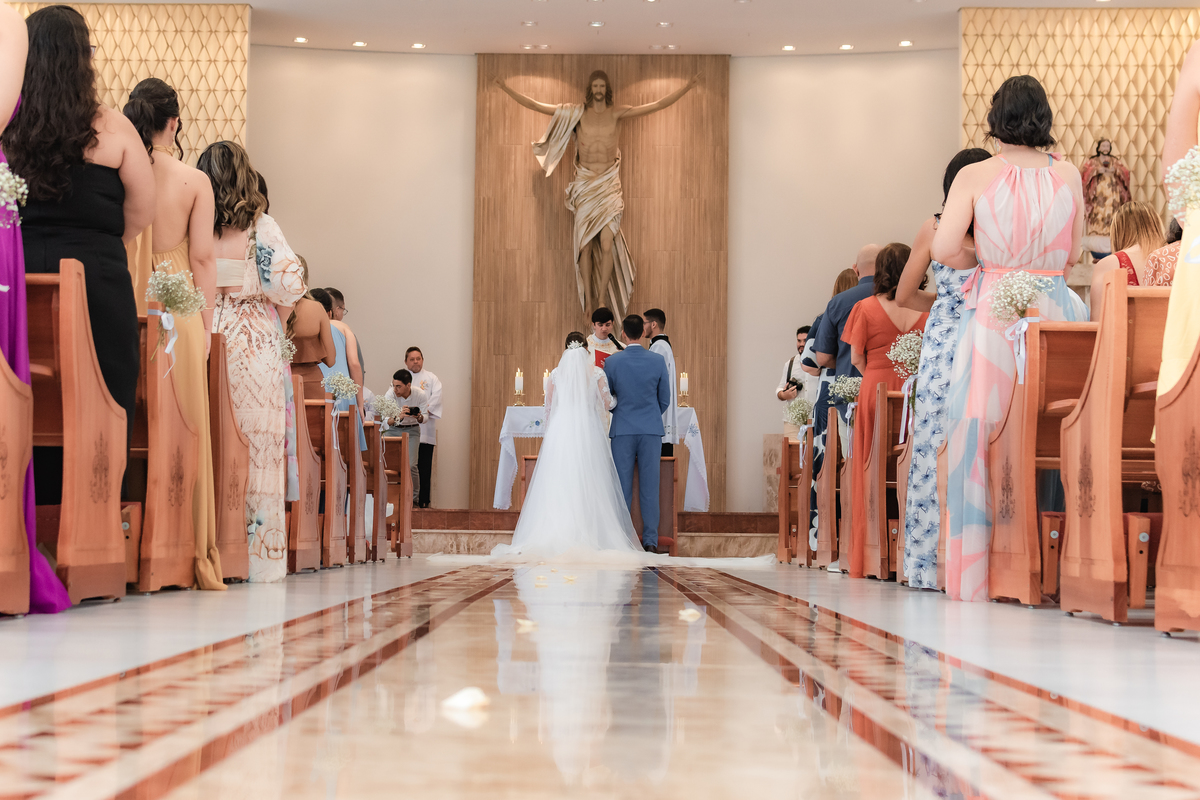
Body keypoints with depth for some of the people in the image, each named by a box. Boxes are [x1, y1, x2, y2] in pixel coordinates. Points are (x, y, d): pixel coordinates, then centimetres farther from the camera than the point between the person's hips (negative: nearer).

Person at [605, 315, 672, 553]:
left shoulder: (612, 362, -6)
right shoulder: (658, 362, -2)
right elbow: (665, 400, 6)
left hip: (622, 429, -1)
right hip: (651, 430, 1)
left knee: (623, 488, 3)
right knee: (649, 487, 3)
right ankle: (650, 540, 1)